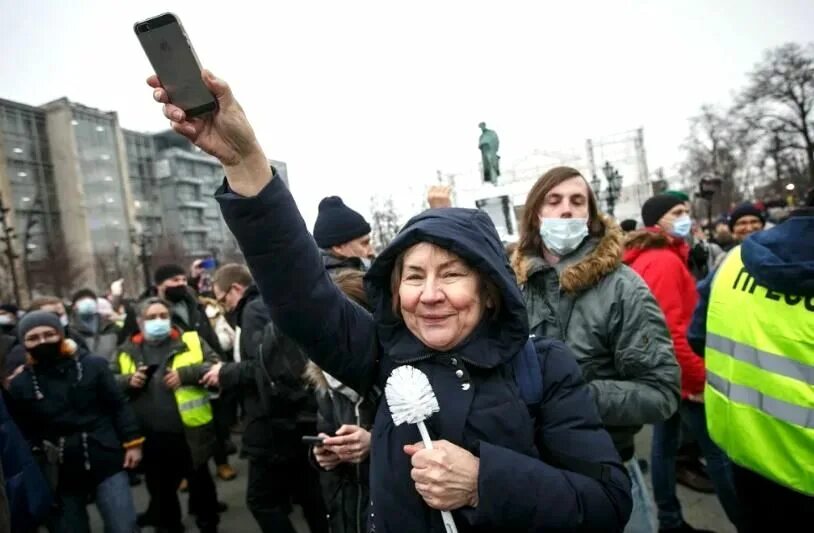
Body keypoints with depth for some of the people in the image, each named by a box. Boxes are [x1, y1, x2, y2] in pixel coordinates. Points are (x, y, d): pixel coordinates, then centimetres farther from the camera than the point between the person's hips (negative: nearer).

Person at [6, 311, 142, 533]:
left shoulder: (93, 365, -2)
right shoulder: (19, 385, 1)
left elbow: (119, 407, 1)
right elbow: (23, 433, 7)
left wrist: (132, 443, -2)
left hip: (107, 463, -2)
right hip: (59, 474, 2)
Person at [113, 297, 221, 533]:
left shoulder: (191, 341, -2)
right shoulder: (127, 351, 6)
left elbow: (216, 366, -7)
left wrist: (186, 374, -19)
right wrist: (128, 381, -12)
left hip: (190, 434, -2)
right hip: (151, 439, 3)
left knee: (200, 484, 15)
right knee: (160, 490, 21)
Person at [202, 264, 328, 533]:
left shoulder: (256, 309, -12)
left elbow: (266, 365, -24)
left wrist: (226, 373, -10)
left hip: (276, 422, -9)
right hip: (295, 415, 9)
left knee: (261, 499, 4)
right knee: (308, 494, 17)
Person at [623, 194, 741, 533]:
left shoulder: (645, 258, 12)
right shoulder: (665, 261, -19)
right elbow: (669, 331, -26)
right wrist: (699, 377, -17)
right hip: (680, 374, -10)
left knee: (665, 442, 16)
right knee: (719, 451, 0)